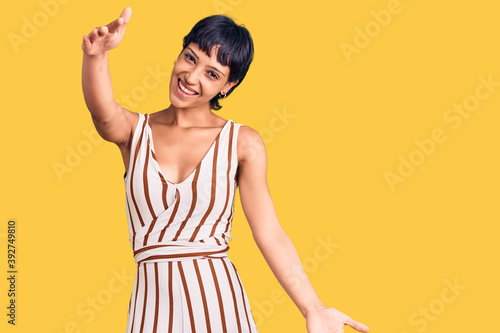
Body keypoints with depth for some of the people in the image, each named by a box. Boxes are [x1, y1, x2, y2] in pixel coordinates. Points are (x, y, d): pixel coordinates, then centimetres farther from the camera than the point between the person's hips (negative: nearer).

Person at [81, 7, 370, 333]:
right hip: (152, 304, 1)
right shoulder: (135, 131, 2)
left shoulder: (243, 143, -2)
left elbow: (271, 236, -6)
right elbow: (102, 111, -21)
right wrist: (96, 55, -41)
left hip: (220, 301, -1)